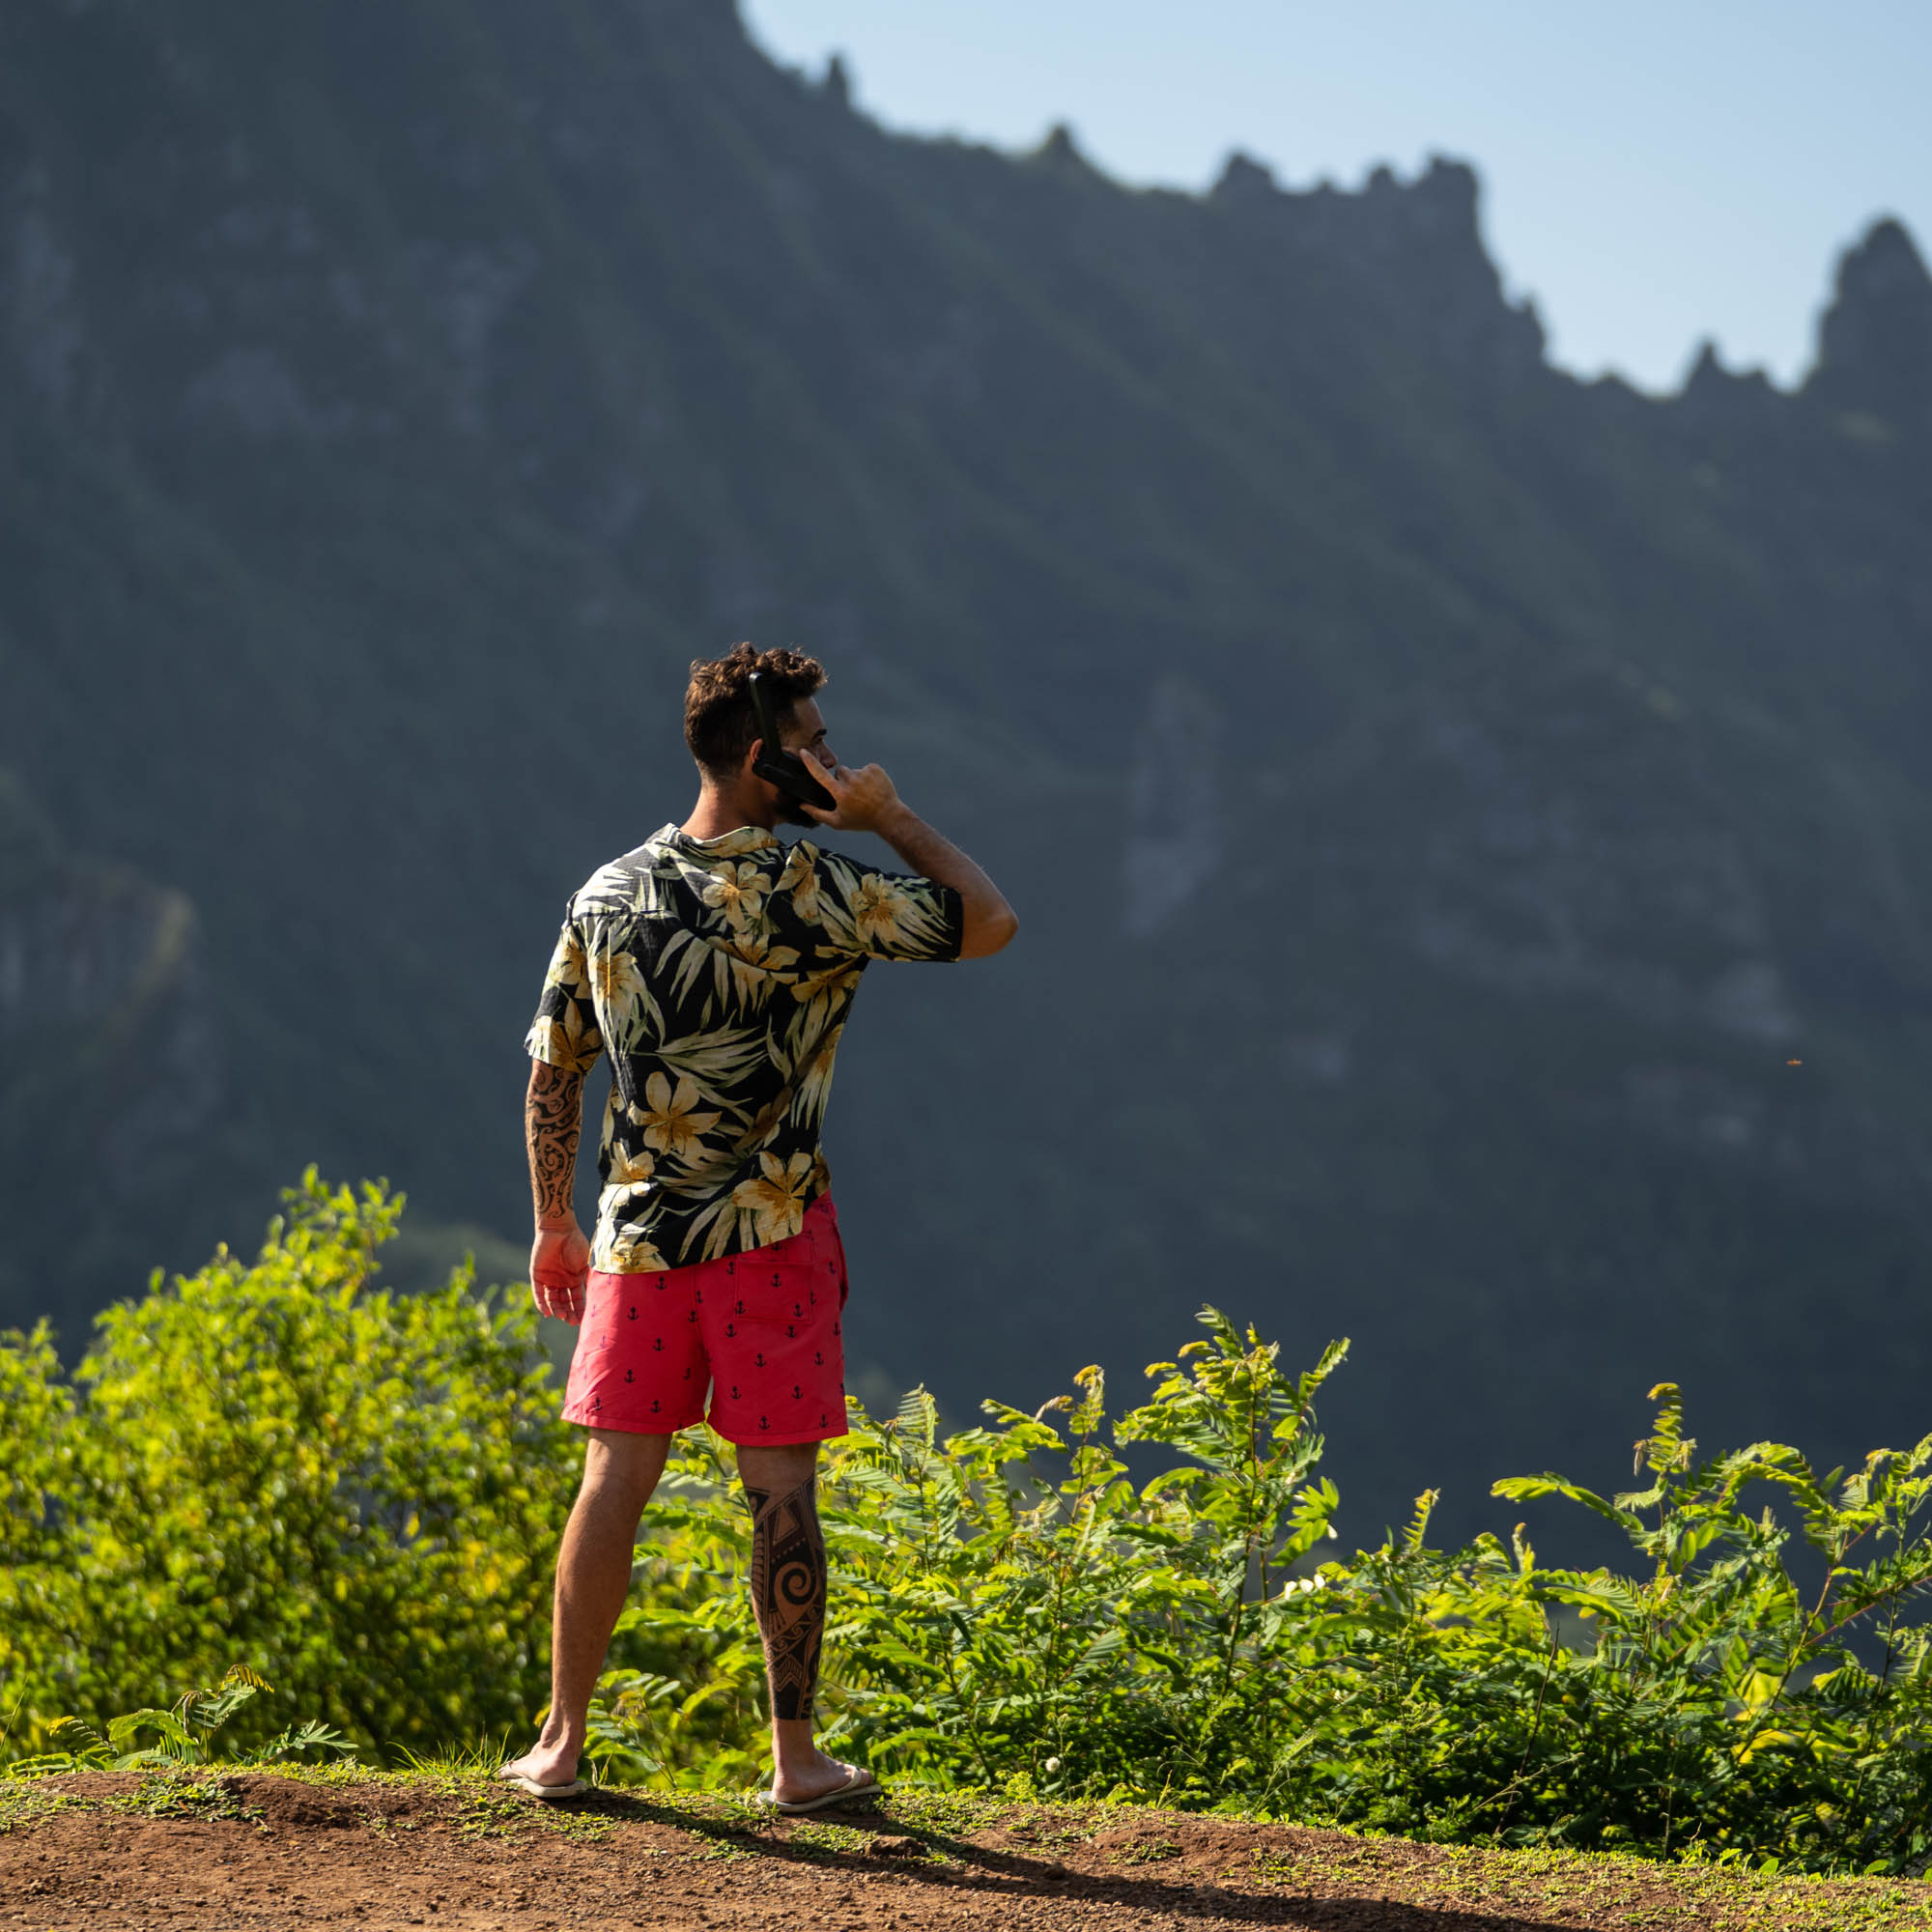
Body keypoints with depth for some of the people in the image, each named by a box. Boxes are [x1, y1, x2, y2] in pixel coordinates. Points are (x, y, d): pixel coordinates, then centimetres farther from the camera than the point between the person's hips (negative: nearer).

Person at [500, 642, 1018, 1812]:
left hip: (640, 1234, 4)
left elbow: (552, 1076, 10)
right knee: (781, 1487, 2)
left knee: (617, 1482, 8)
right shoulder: (805, 892, -12)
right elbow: (988, 923, -8)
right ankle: (796, 1758, 8)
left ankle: (561, 1745, 11)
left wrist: (554, 1223, 20)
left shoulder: (610, 896, 4)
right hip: (772, 1232, -4)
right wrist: (890, 817, -1)